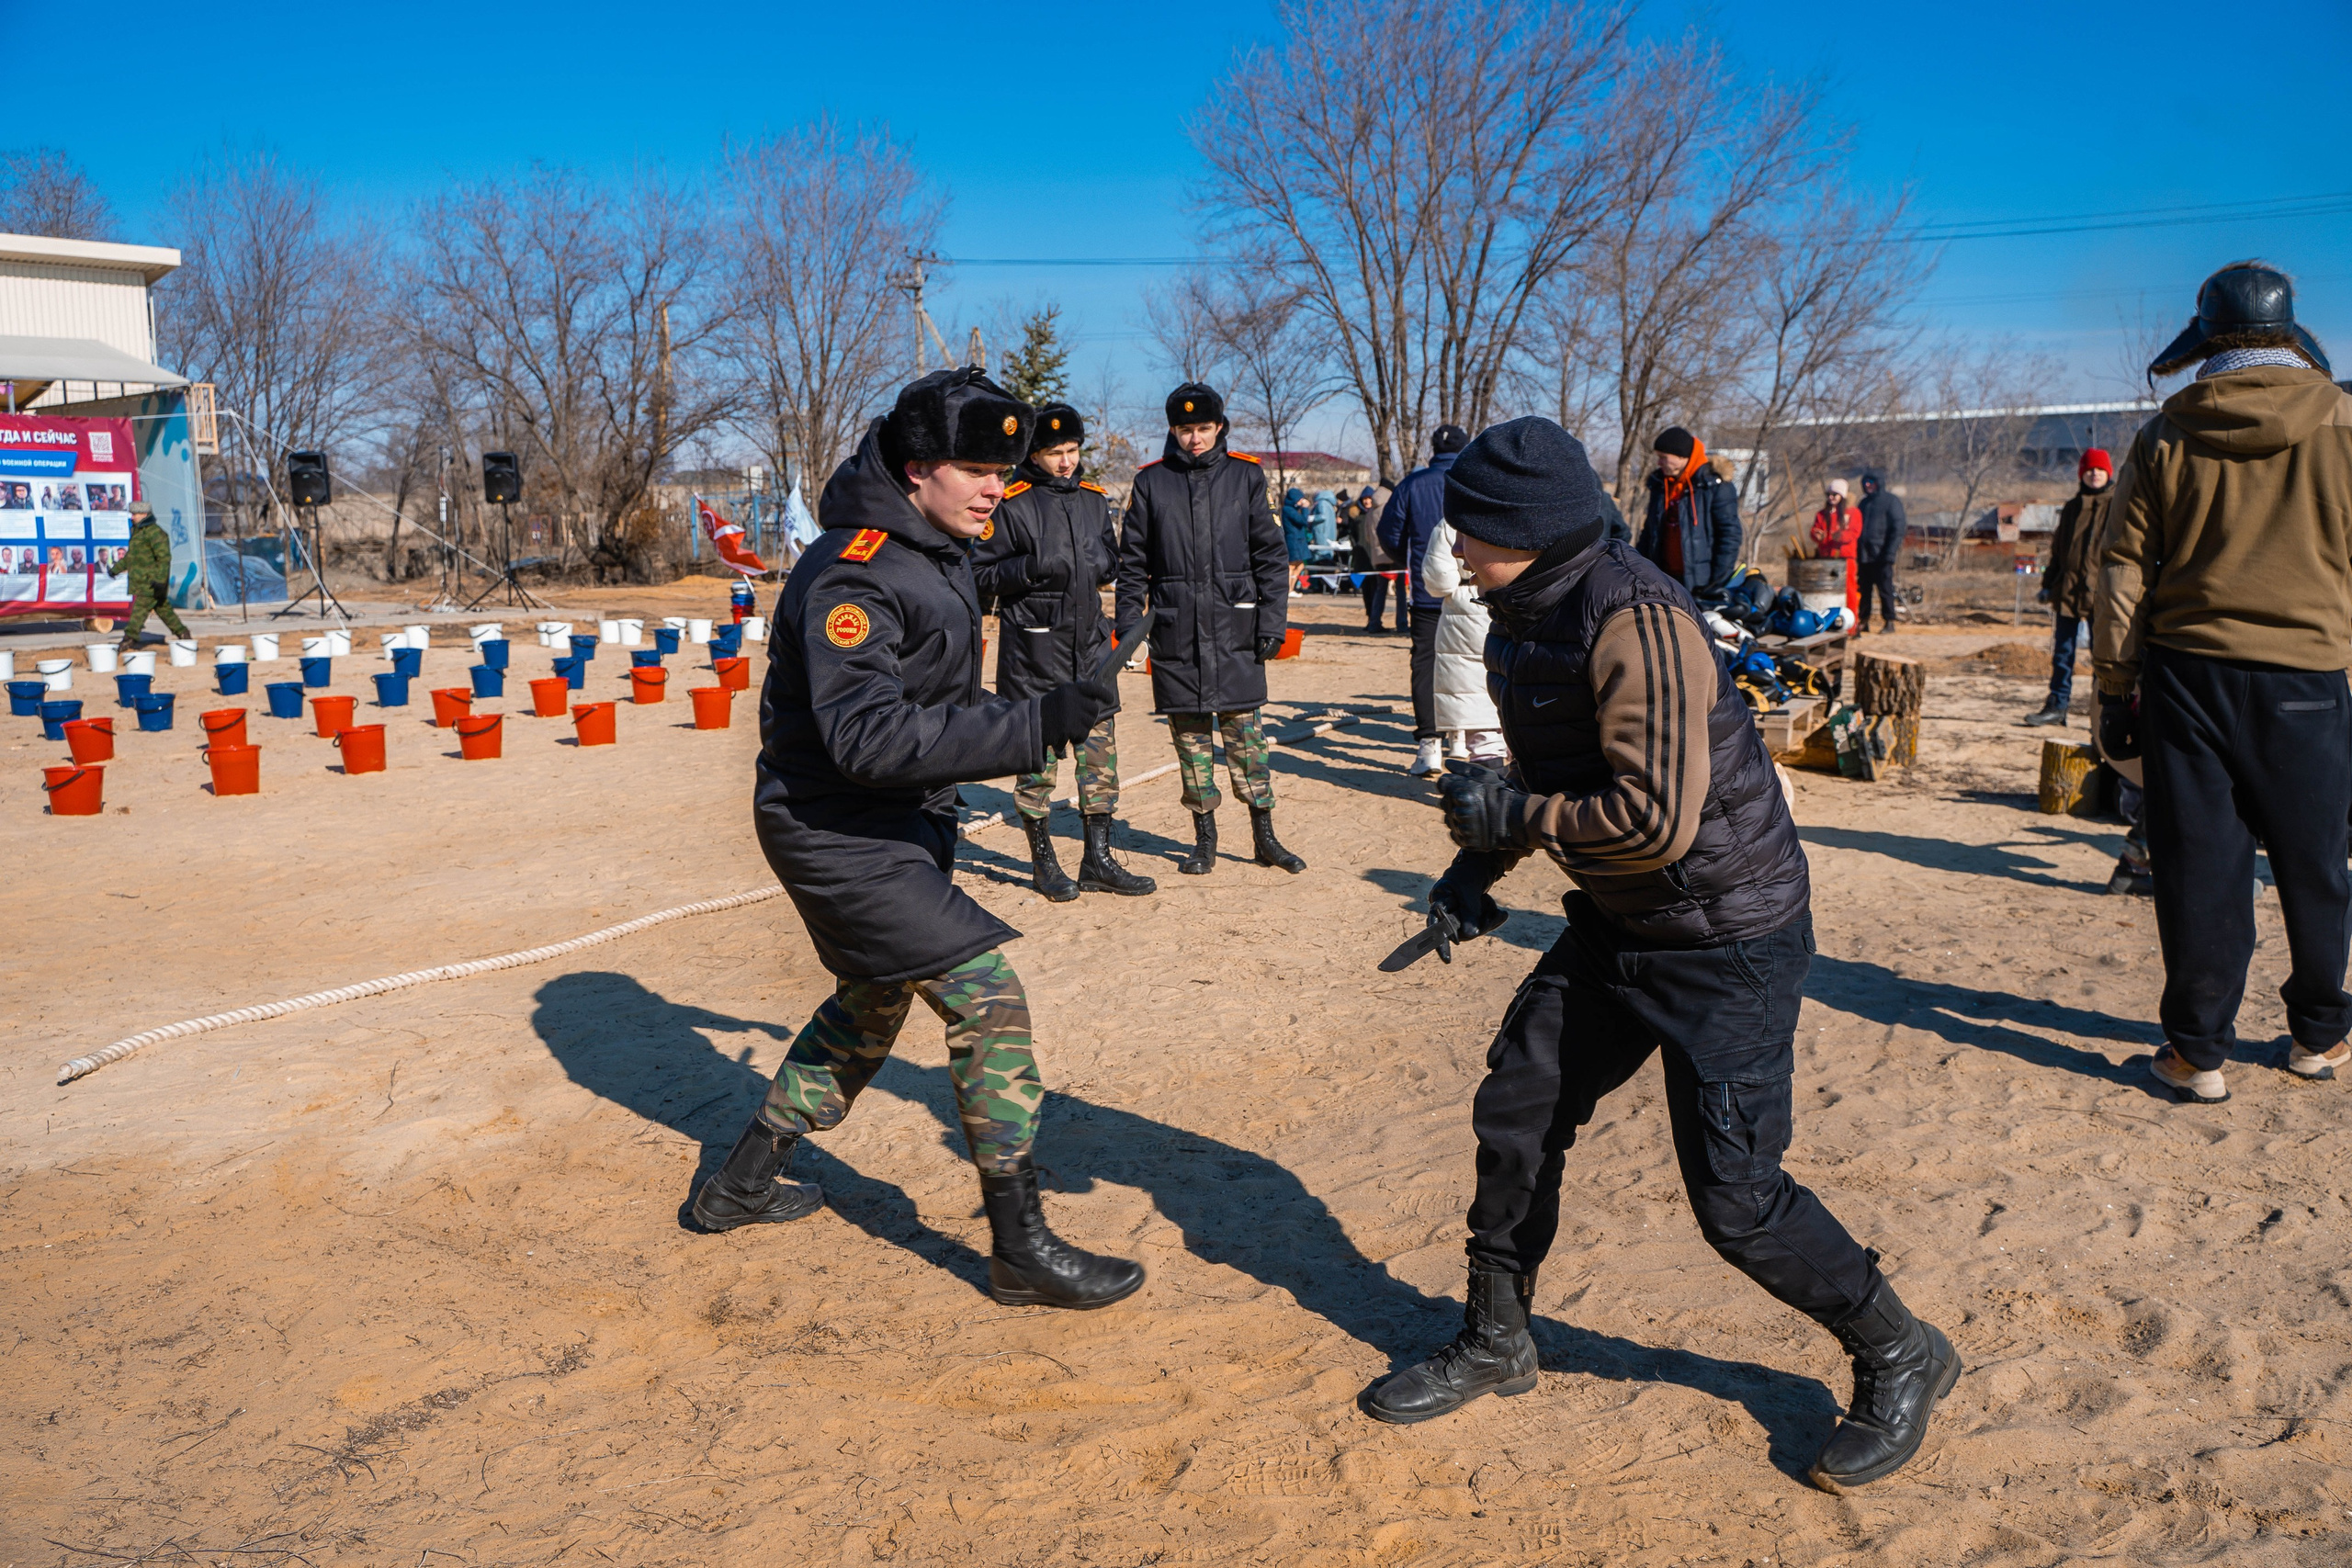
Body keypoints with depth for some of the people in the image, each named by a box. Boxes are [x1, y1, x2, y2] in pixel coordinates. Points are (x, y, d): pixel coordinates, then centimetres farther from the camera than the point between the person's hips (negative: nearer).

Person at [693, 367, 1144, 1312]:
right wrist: (1033, 727, -39)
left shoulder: (938, 546, 6)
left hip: (901, 821, 10)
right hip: (840, 832, -10)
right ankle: (1021, 1250, -2)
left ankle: (744, 1183, 40)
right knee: (987, 994, -12)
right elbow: (865, 736, -35)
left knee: (873, 1005, 24)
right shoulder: (853, 575, -25)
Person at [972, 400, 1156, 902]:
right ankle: (1043, 864, 13)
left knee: (1100, 746, 5)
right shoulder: (1011, 503, -5)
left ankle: (1098, 860, 14)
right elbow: (982, 575, -5)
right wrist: (1033, 567, -20)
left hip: (1089, 640, 5)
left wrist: (1104, 562, 1)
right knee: (1036, 753, 1)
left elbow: (1112, 562, 24)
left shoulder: (1094, 498, 13)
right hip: (1033, 647, -5)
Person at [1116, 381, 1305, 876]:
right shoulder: (1151, 482, 6)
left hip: (1235, 627, -1)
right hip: (1176, 630, 1)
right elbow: (1133, 562, 9)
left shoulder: (1246, 476, 5)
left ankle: (1264, 836, 11)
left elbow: (1269, 555, 5)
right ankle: (1205, 840, 16)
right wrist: (1128, 625, 3)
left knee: (1244, 728, 1)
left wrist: (1273, 621, -1)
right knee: (1189, 732, 5)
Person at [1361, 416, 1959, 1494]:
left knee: (1735, 1200, -6)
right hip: (1617, 927, 9)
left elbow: (1660, 820, -31)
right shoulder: (1525, 617, 4)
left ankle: (1900, 1361, 21)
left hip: (1729, 940, -9)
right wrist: (1479, 864, 3)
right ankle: (1495, 1344, 31)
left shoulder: (1634, 621, -26)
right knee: (1516, 1114, 12)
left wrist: (1508, 813, -19)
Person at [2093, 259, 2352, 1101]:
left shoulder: (2165, 438, 2)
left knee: (2199, 868, 5)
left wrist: (2114, 689, 8)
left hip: (2186, 673, 0)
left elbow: (2120, 576, 2)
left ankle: (2197, 1050, 11)